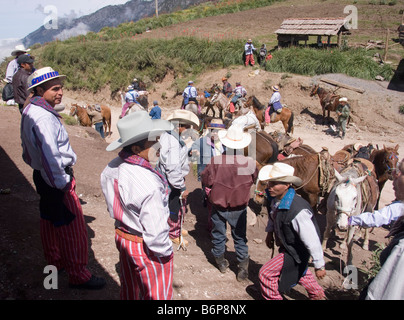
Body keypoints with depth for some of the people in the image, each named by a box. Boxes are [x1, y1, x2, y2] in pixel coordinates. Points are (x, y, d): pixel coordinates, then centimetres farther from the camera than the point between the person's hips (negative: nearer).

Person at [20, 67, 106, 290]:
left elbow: (28, 149, 19)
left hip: (41, 175, 11)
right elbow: (50, 154, -30)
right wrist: (62, 183, -24)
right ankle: (78, 275, 12)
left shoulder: (30, 110, 9)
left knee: (50, 221, 23)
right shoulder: (43, 116, -24)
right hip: (57, 179, -11)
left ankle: (54, 261, 42)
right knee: (72, 228, 0)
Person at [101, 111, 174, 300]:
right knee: (156, 295, 16)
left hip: (122, 236, 8)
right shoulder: (149, 184, -35)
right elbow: (155, 231, -30)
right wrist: (166, 251, -13)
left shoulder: (112, 168, -8)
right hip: (146, 248, -8)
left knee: (129, 290, 29)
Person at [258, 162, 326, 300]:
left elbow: (312, 241, -31)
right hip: (285, 245, 9)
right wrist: (270, 232, 13)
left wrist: (319, 266, -23)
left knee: (266, 273, -8)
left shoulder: (298, 211, -40)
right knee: (298, 270, 32)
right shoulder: (275, 197, -17)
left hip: (295, 251, -8)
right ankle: (316, 293, 59)